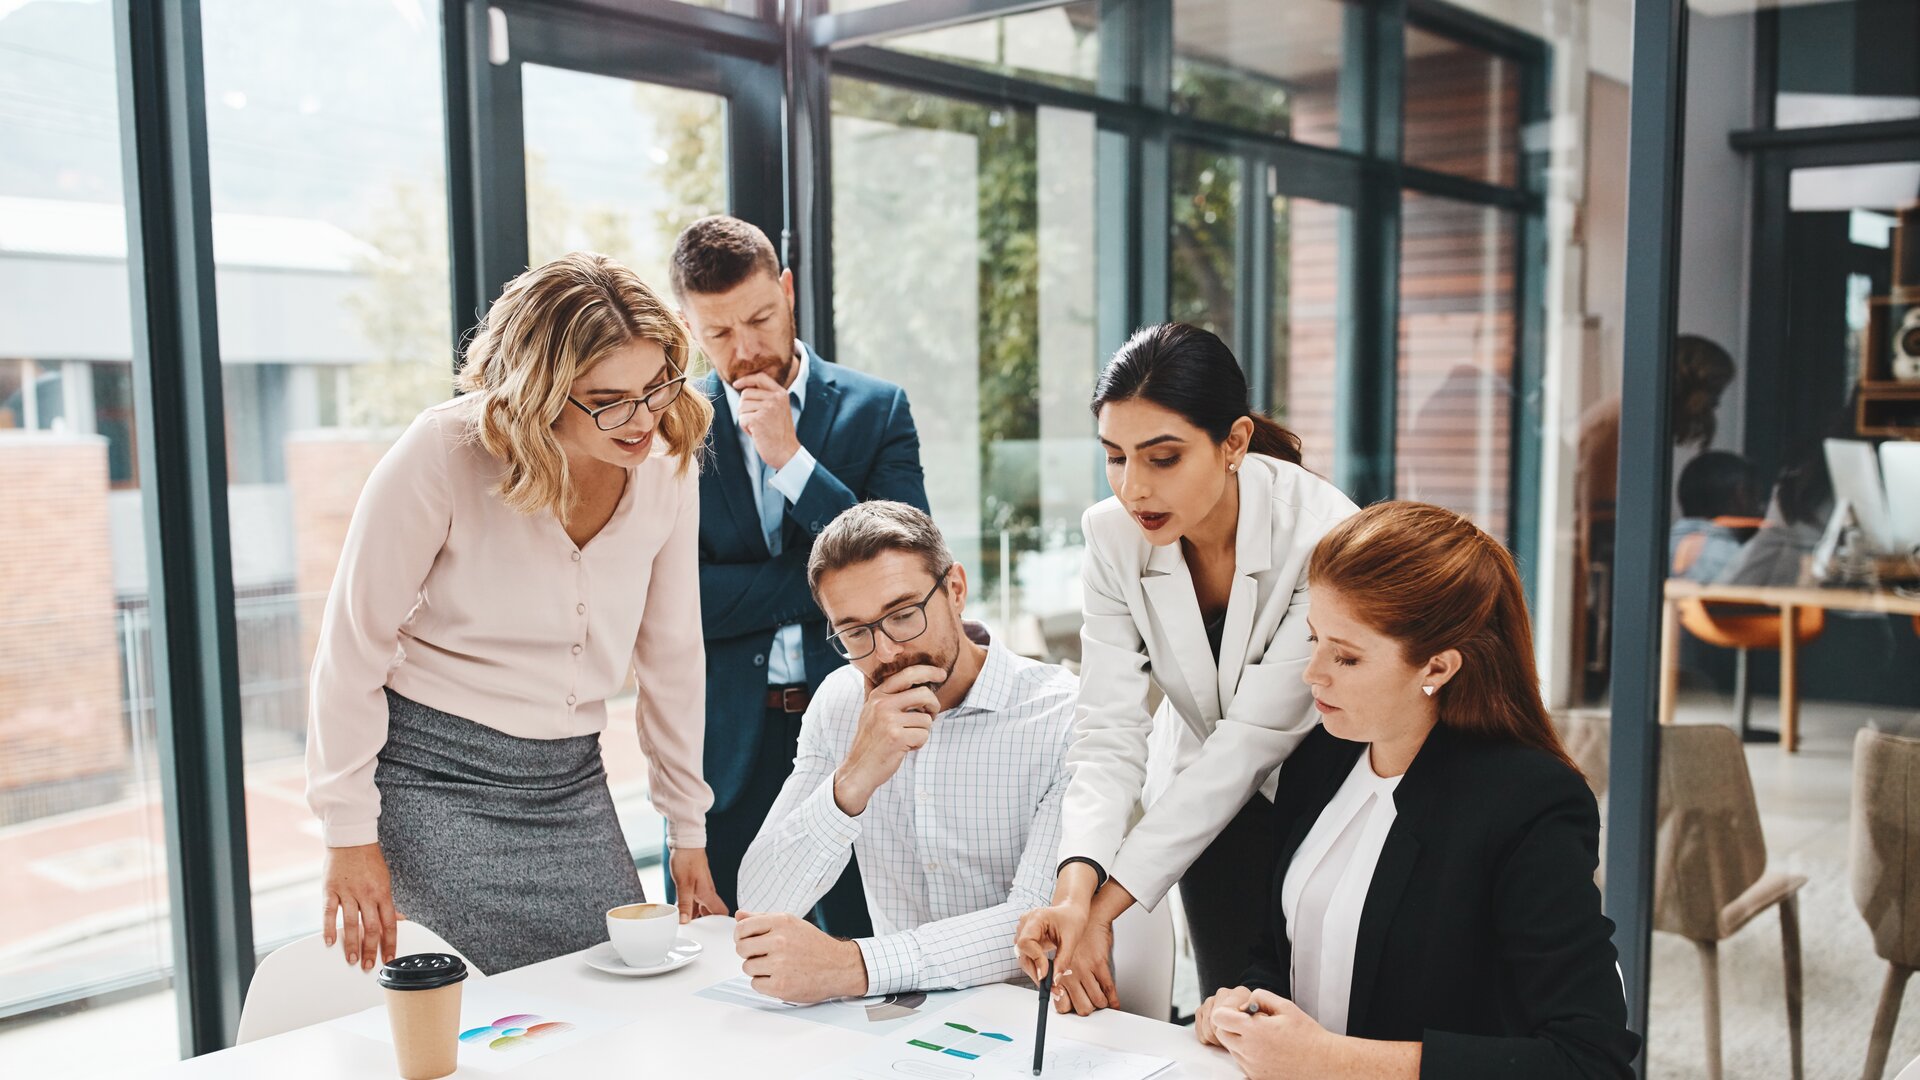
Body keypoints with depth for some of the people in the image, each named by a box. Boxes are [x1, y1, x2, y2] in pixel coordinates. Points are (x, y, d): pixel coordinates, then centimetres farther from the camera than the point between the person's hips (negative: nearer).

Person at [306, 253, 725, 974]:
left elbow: (670, 657, 6)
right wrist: (351, 835, -10)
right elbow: (353, 647, -11)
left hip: (572, 786, 5)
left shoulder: (668, 464, -5)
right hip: (437, 779, -4)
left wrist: (688, 830, 11)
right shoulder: (445, 454, -19)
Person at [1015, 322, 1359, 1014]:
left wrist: (1108, 905, -31)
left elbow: (1254, 739, -29)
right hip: (1205, 799, 3)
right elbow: (1110, 731, -18)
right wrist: (1075, 885, -36)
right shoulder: (1112, 537, -16)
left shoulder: (1323, 535, -29)